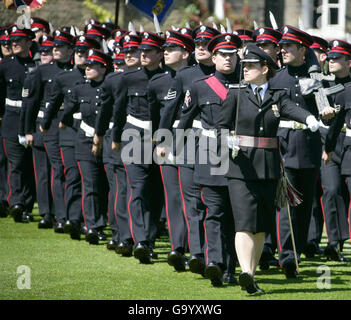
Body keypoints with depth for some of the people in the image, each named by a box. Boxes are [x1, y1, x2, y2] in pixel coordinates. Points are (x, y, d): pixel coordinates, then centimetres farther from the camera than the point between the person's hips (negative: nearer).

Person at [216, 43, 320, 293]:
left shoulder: (277, 95, 7)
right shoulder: (236, 94, 4)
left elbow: (292, 109, -12)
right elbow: (222, 125, 6)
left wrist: (309, 118, -34)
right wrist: (227, 140, -16)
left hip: (269, 168, 3)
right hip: (241, 166, -3)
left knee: (261, 226, 8)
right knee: (245, 222, -14)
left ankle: (252, 276, 17)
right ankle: (246, 273, -26)